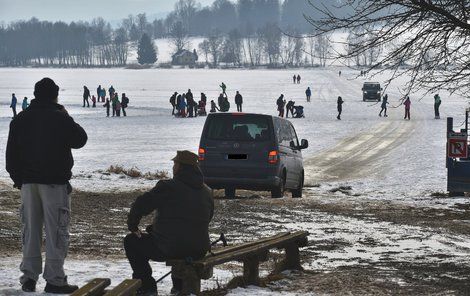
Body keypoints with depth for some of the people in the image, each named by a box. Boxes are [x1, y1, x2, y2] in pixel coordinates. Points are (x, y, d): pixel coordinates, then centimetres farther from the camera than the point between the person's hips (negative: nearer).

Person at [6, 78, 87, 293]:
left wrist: (17, 178, 17)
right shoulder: (60, 118, -10)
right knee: (56, 230, -2)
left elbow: (11, 153, 9)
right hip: (54, 182, -5)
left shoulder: (20, 119, 7)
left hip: (28, 183, 5)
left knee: (30, 229, 10)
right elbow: (80, 139, 1)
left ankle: (29, 277, 10)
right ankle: (54, 279, -4)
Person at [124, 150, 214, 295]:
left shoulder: (167, 187, -11)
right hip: (199, 251, 6)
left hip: (168, 249, -6)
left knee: (131, 241, 15)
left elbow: (140, 205, -8)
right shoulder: (207, 192, 8)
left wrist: (132, 226, 10)